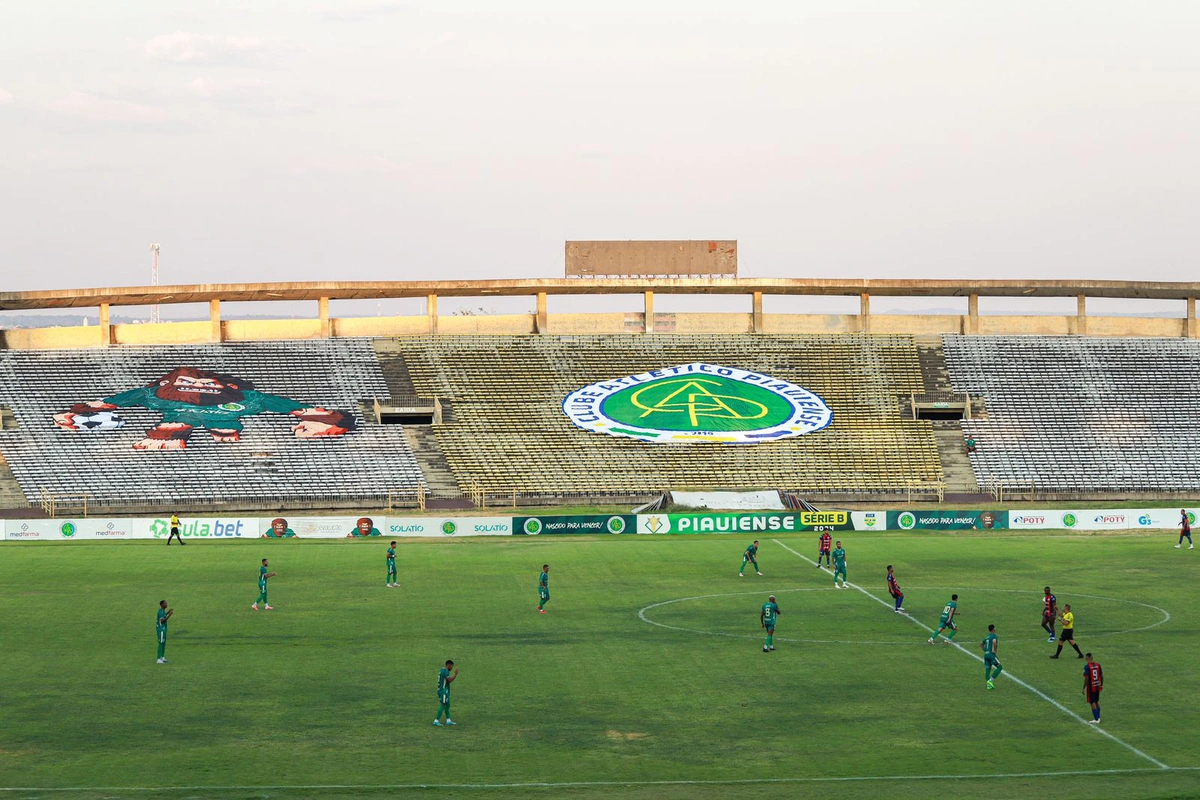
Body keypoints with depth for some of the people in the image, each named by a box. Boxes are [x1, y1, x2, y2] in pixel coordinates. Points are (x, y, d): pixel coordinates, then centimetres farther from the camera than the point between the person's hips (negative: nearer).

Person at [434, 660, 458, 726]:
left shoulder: (442, 670, 14)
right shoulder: (445, 671, -17)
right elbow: (449, 680, -26)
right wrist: (456, 674, -23)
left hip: (442, 690, 10)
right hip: (444, 691, -10)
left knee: (447, 705, 14)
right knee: (443, 705, -8)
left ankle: (448, 720, 16)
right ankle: (436, 721, -7)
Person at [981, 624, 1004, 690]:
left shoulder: (987, 637, 19)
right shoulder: (994, 636, -5)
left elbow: (981, 644, 30)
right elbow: (994, 642, -26)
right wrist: (995, 650, -14)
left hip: (986, 654, 8)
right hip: (991, 654, -8)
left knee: (987, 669, 6)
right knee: (999, 667, -1)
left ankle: (989, 685, 3)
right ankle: (990, 680, -13)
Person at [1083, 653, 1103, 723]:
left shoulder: (1087, 666, -16)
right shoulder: (1097, 665, 2)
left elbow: (1086, 679, -19)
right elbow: (1102, 676, 7)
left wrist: (1084, 688, -12)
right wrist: (1101, 685, 20)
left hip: (1091, 687, -6)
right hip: (1097, 686, 6)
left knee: (1092, 703, 1)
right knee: (1097, 702, 19)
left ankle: (1096, 719, 1)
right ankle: (1098, 718, 25)